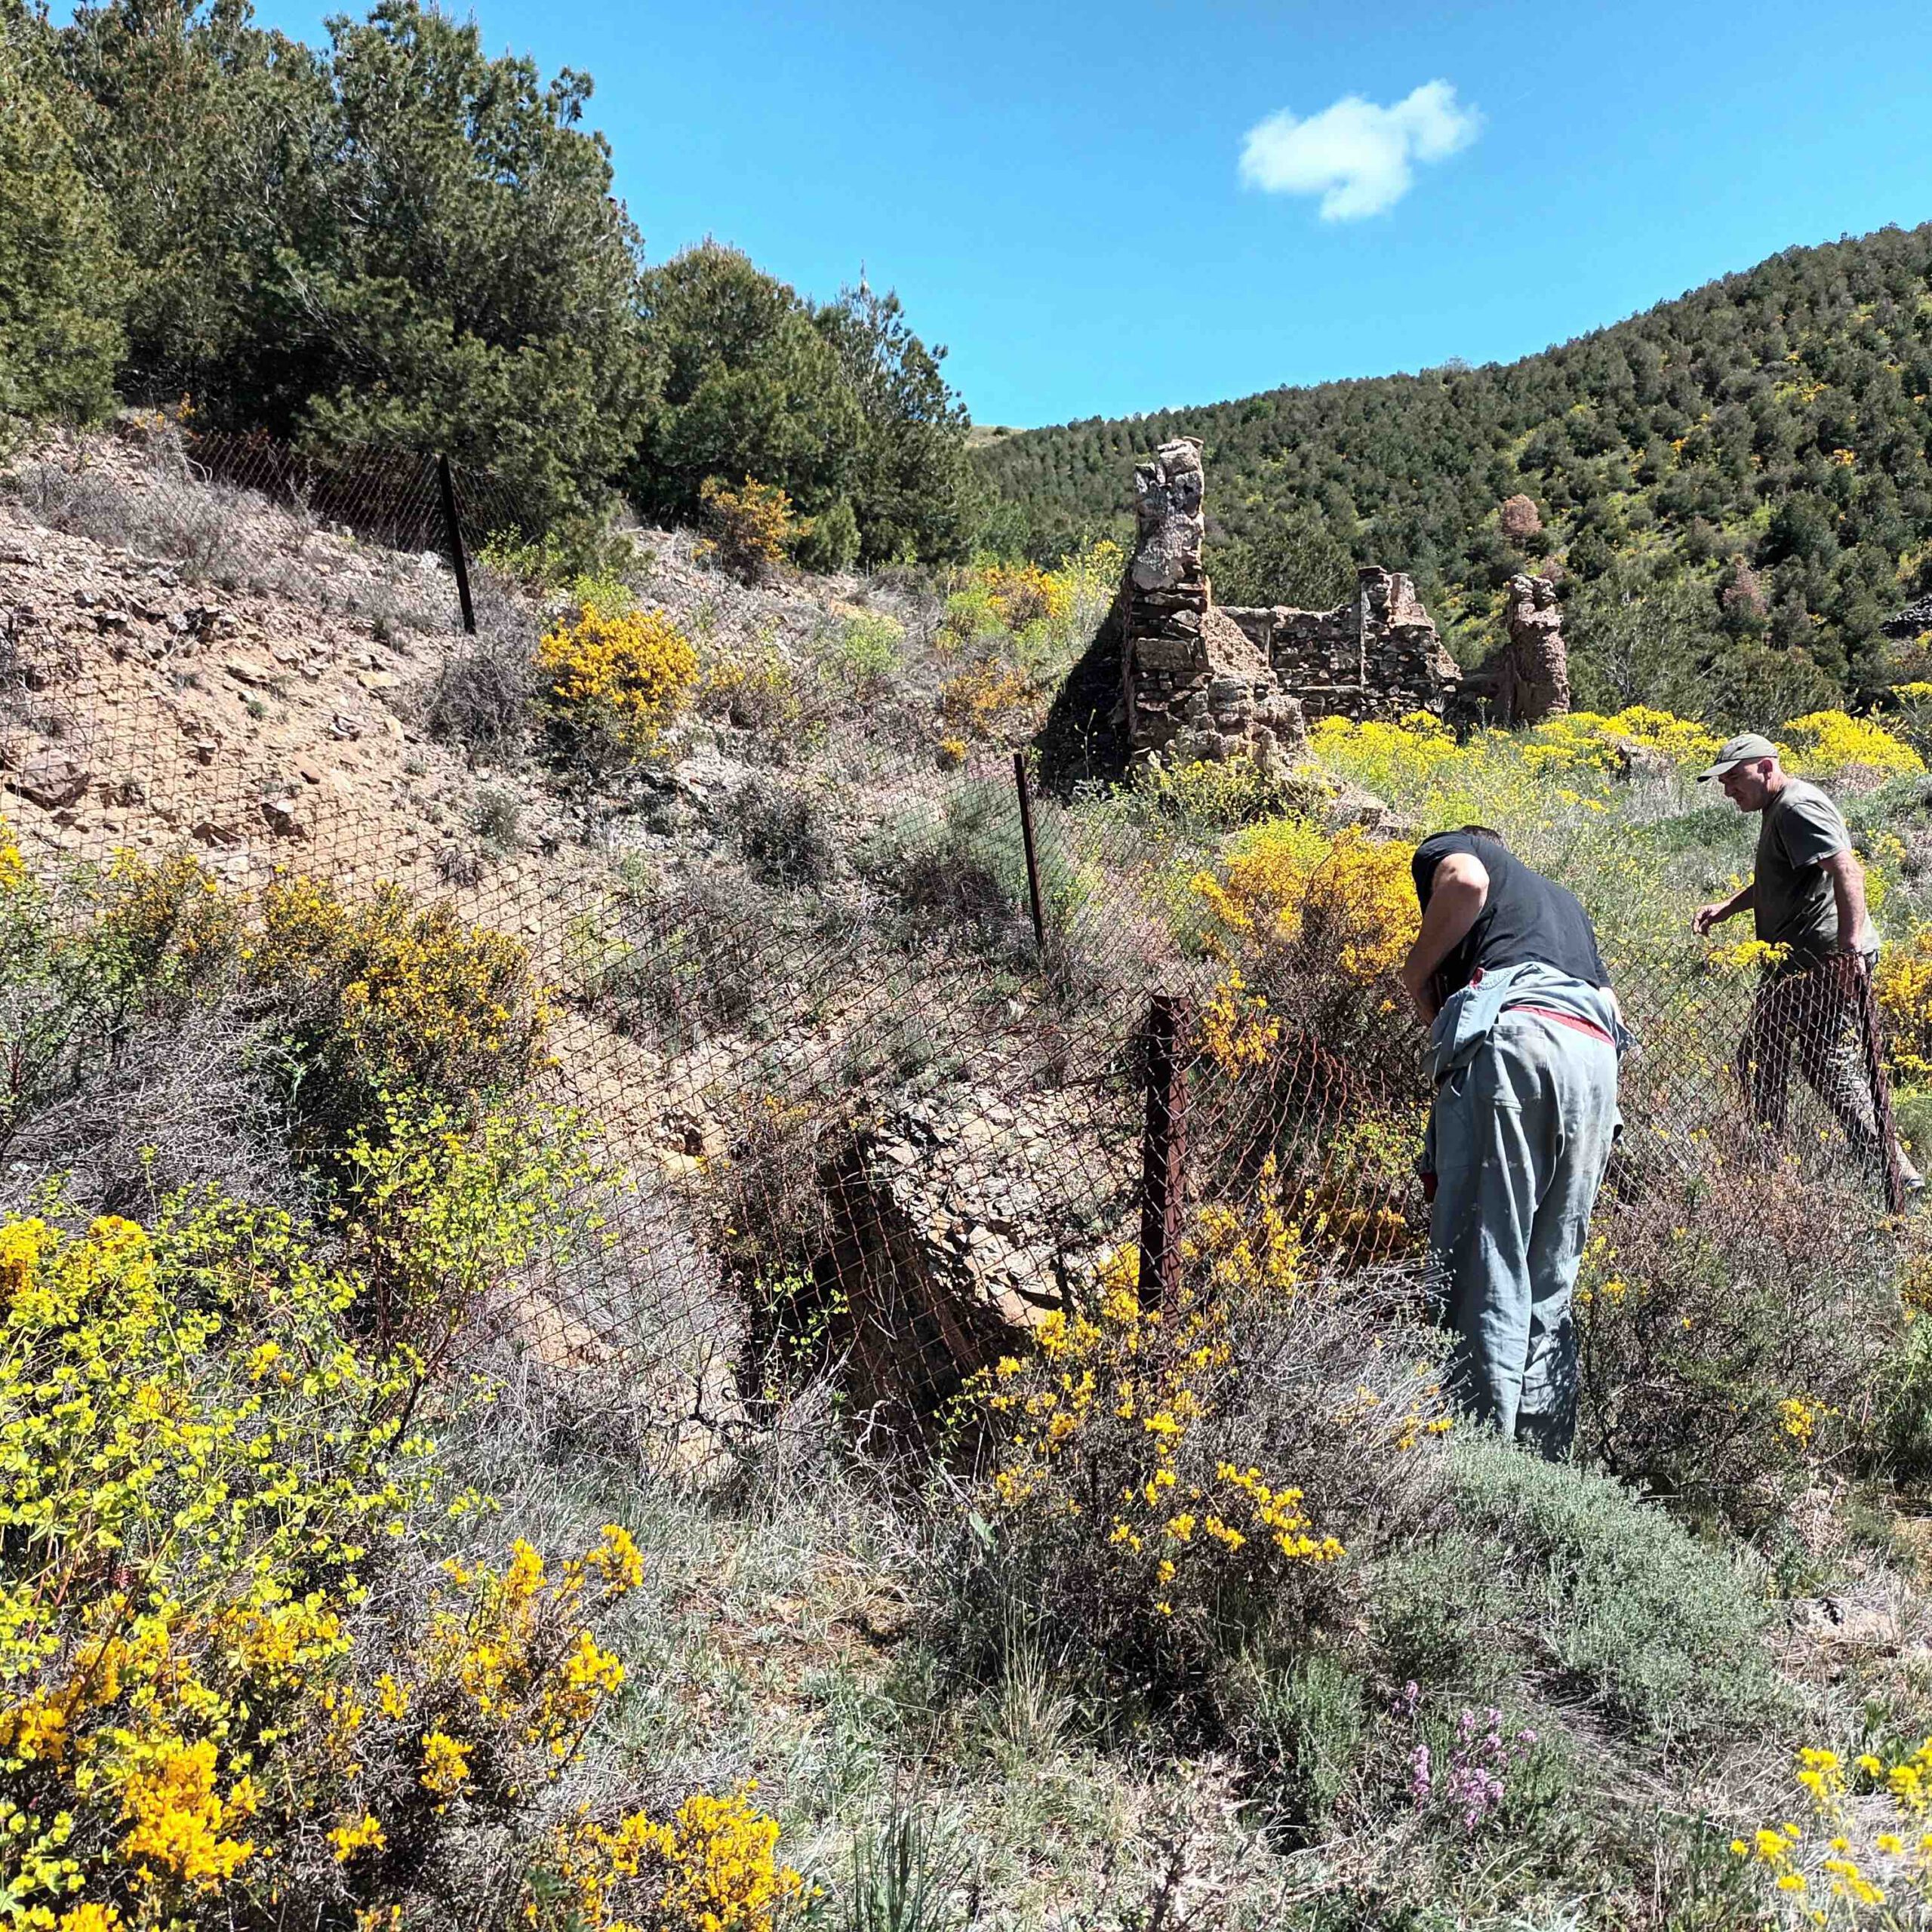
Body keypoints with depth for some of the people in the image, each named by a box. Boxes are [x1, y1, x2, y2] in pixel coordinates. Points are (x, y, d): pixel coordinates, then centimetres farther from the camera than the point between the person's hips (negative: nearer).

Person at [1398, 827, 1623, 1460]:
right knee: (1550, 1283, 10)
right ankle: (1546, 1462, 9)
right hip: (1596, 1053, 6)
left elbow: (1466, 881, -5)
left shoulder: (1445, 849, 21)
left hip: (1513, 1034, -6)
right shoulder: (1562, 897, 39)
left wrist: (1416, 974, 6)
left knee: (1485, 1268, -9)